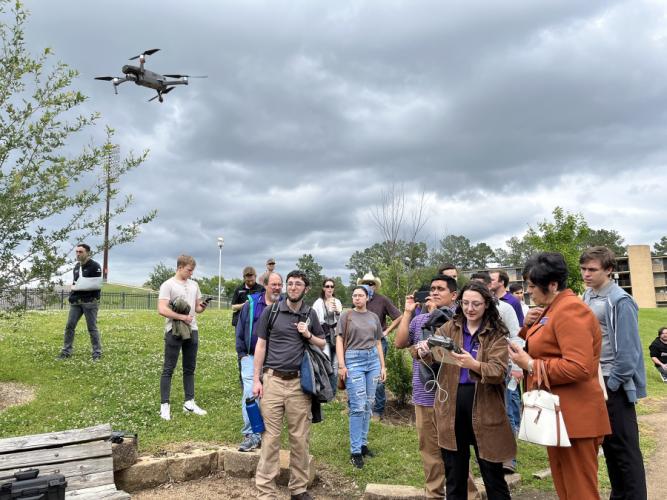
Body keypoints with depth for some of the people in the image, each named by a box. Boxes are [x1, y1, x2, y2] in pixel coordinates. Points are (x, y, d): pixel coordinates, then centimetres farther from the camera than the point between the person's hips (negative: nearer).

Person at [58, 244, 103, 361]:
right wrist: (73, 287, 7)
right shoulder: (76, 266, 15)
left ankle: (97, 352, 8)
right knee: (69, 326, 4)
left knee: (92, 328, -1)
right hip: (76, 302, 7)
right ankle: (66, 351, 15)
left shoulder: (95, 266, -9)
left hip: (90, 302, -7)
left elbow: (98, 284, -17)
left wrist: (78, 286, -12)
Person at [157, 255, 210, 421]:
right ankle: (164, 405, 8)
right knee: (168, 369, 2)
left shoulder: (194, 285, 11)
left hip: (192, 330, 6)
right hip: (174, 331, -6)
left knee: (190, 369, 12)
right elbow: (162, 310, -18)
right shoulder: (168, 285, -8)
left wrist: (202, 307, -6)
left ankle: (189, 403, 21)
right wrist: (182, 317, -18)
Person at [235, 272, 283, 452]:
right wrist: (242, 354, 2)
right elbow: (240, 330, 6)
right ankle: (251, 435, -1)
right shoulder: (251, 304, 2)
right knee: (250, 394, -9)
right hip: (251, 357, 0)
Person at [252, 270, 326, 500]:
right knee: (270, 437, 1)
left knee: (300, 438, 7)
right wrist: (256, 379, -2)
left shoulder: (310, 315, 8)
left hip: (299, 382, 2)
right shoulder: (271, 311, 2)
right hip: (273, 379, -2)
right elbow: (260, 345, 3)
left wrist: (308, 335, -4)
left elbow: (323, 344, 17)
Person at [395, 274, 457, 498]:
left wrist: (435, 314, -13)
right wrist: (407, 312, -1)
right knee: (429, 448, 15)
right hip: (423, 395, 5)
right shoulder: (418, 319, 11)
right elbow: (400, 343, 1)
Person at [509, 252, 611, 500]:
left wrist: (530, 365, -19)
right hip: (559, 415, 10)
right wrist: (529, 326, 3)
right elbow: (544, 347, 23)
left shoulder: (570, 310, -20)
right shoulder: (552, 308, 13)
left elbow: (578, 367, -28)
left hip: (574, 418, -10)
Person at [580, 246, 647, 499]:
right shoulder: (587, 296, 8)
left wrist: (611, 384, -14)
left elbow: (627, 349, -17)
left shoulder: (619, 301, -15)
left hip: (613, 383, -7)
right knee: (608, 442, 16)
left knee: (624, 447, 3)